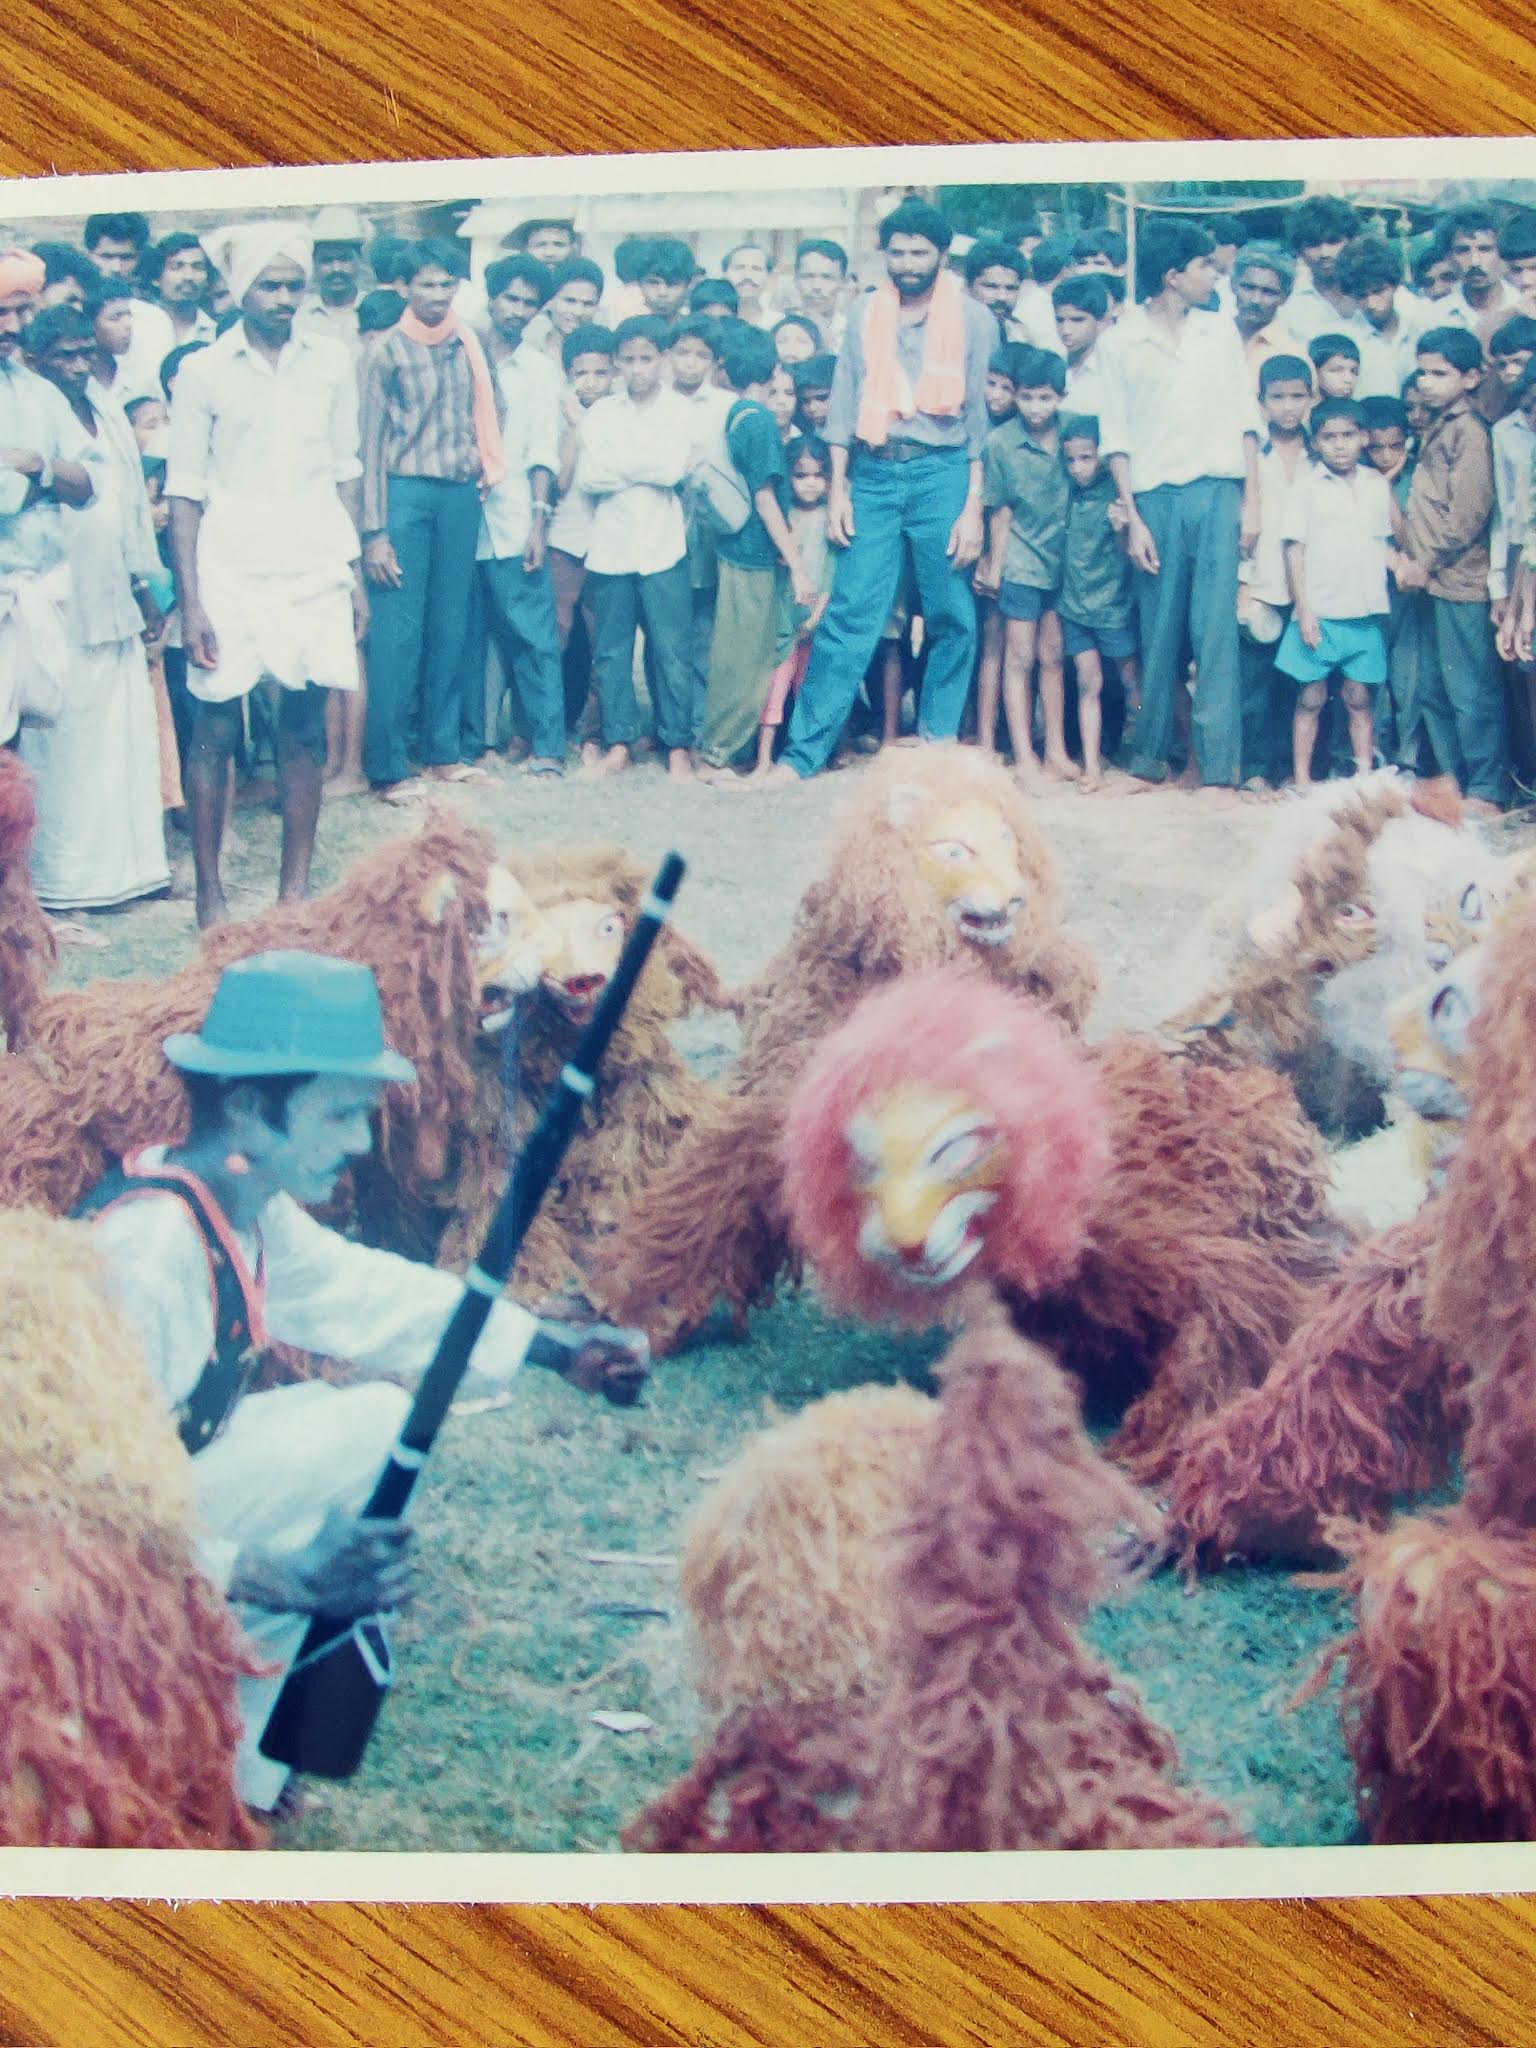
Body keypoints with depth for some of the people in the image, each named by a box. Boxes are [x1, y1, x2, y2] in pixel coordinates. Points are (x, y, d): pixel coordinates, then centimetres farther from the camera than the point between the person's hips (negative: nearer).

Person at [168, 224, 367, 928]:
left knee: (305, 730, 5)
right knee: (215, 730, -1)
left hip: (314, 572, 2)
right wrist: (190, 603, -7)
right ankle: (209, 891, 8)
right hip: (231, 573, -2)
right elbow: (185, 493, -2)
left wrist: (355, 571, 8)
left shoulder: (330, 363, 6)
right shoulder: (203, 373, -2)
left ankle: (296, 885, 14)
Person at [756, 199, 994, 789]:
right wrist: (838, 488, 3)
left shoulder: (973, 318, 2)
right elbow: (844, 405, 11)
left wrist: (973, 505, -6)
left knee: (951, 620, 3)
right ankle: (804, 749, -2)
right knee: (849, 614, -3)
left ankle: (938, 747, 14)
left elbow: (983, 414, 0)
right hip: (874, 473, 1)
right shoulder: (864, 314, 10)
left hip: (943, 473, -1)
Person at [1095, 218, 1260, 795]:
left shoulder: (1221, 331, 12)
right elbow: (1115, 437, 4)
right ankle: (1150, 759, 10)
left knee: (1216, 630, -5)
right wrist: (1132, 518, -3)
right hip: (1156, 497, -1)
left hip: (1219, 492, 1)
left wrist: (1252, 501, 3)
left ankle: (1220, 766, -7)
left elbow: (1246, 418, 11)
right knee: (1159, 634, 1)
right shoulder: (1120, 342, 5)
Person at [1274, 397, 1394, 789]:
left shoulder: (1377, 483, 8)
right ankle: (1302, 779, 7)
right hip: (1320, 612, -3)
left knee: (1359, 697, 7)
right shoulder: (1307, 485, -3)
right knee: (1312, 698, 1)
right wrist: (1303, 609, -9)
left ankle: (1365, 775, 11)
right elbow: (1295, 548, -4)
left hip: (1366, 611, 3)